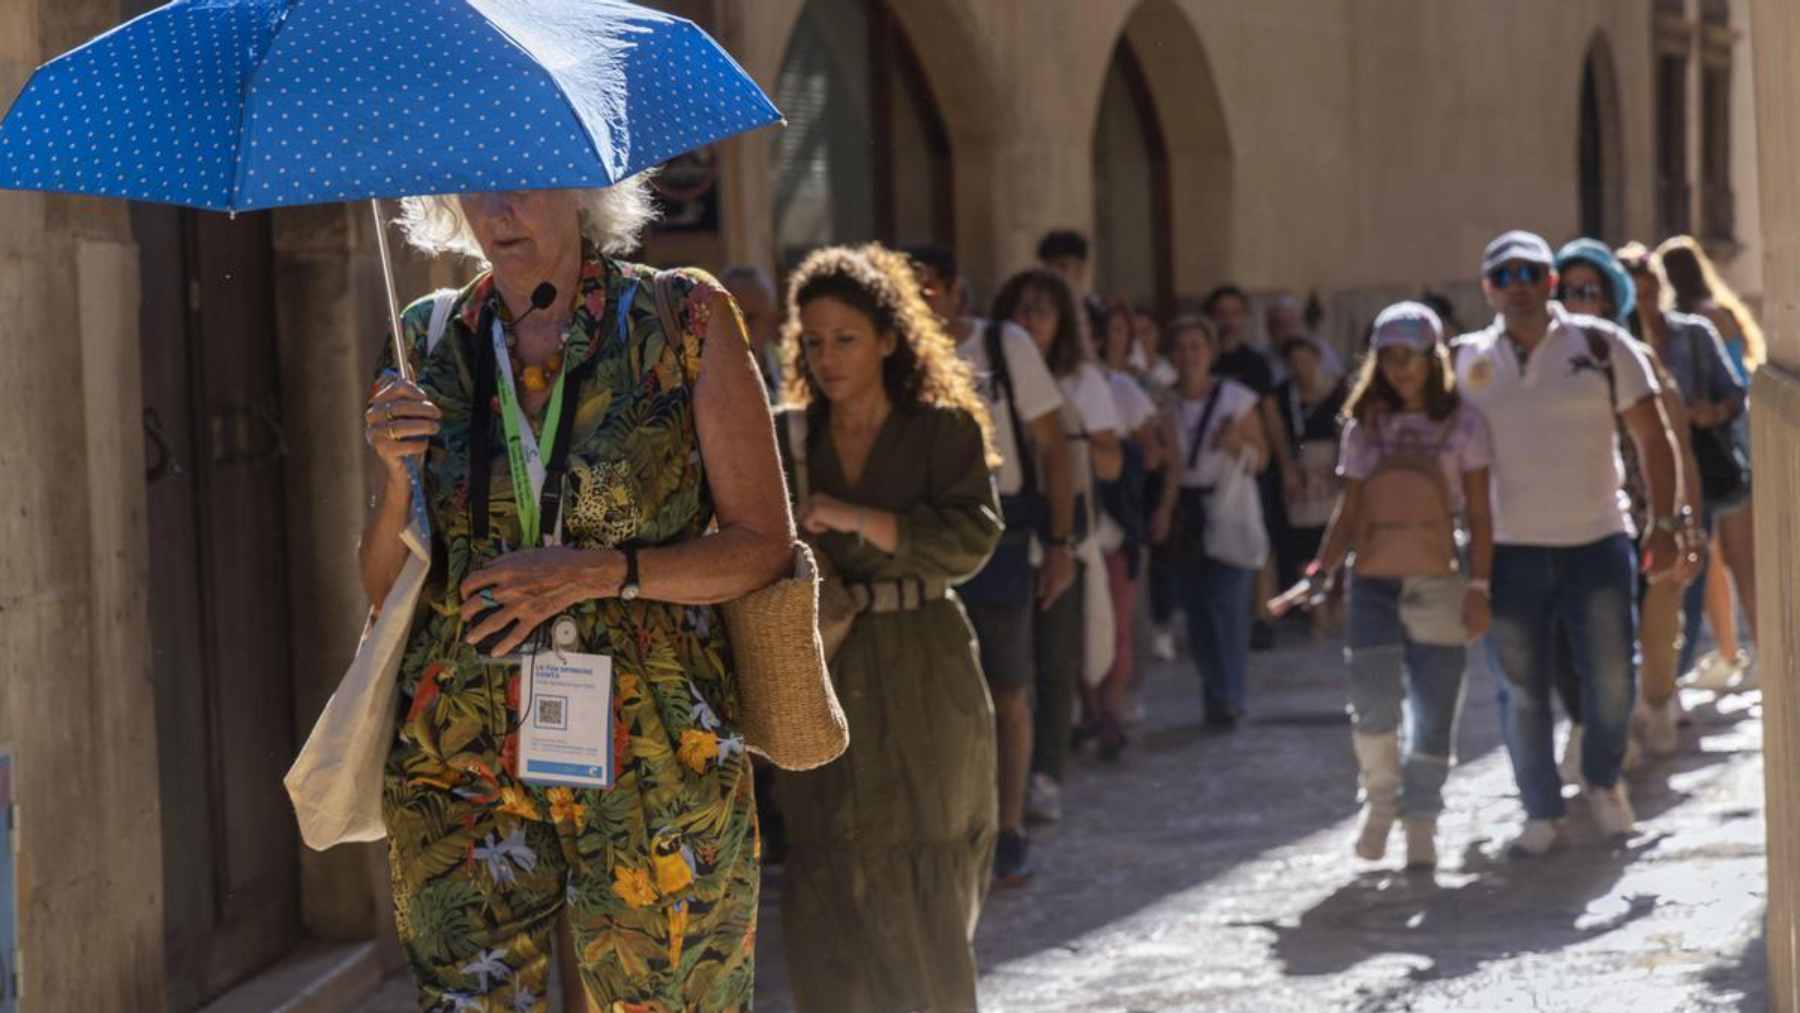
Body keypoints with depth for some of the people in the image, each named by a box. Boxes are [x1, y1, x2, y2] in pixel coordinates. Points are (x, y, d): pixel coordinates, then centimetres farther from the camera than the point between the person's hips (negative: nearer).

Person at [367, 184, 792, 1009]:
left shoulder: (687, 320, 0)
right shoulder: (430, 340, 9)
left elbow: (765, 546, -2)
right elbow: (384, 588, 12)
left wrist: (601, 572, -15)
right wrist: (399, 474, -7)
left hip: (651, 763, -2)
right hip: (460, 766, 2)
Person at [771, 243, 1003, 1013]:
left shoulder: (944, 429, 2)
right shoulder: (784, 438, 9)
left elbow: (972, 538, -11)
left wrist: (858, 519, -20)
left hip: (921, 681, -1)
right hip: (820, 674, 2)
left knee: (925, 899, 2)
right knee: (828, 900, -5)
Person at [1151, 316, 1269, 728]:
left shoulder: (1236, 398, 0)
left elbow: (1261, 459, 3)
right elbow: (1165, 465, 5)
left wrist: (1237, 443, -17)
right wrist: (1162, 512, -7)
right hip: (1184, 509, 2)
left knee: (1226, 602, -13)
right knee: (1196, 607, 1)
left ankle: (1227, 698, -10)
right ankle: (1221, 695, 12)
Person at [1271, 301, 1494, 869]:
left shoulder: (1463, 423, 2)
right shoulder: (1365, 426, 10)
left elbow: (1479, 515, 1)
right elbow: (1349, 513, 11)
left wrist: (1479, 588, -5)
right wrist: (1319, 574, 0)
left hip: (1438, 586, -1)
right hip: (1374, 582, 1)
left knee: (1432, 711, 0)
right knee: (1373, 705, -12)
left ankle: (1420, 823, 12)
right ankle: (1380, 799, 13)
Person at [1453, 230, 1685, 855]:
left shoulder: (1601, 346, -1)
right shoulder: (1468, 361, 3)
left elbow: (1653, 436, 1)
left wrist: (1664, 523, -6)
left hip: (1597, 543, -1)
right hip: (1509, 551, 1)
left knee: (1613, 681, 0)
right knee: (1520, 691, 4)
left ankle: (1604, 782, 27)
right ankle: (1541, 813, 17)